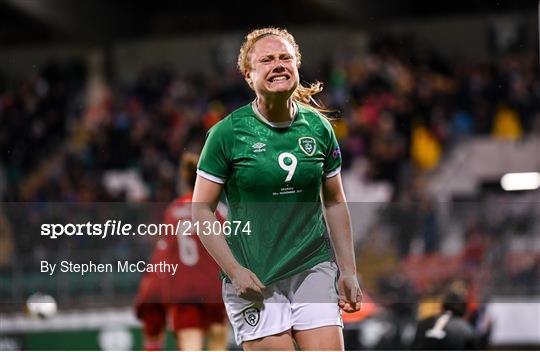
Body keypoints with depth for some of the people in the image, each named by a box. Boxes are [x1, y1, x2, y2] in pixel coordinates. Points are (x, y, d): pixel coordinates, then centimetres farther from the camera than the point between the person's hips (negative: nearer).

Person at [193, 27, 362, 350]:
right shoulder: (228, 132, -5)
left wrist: (348, 272, 10)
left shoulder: (318, 127, 5)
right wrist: (234, 271, -11)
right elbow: (202, 210, -2)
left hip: (313, 269, 3)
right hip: (253, 280, -3)